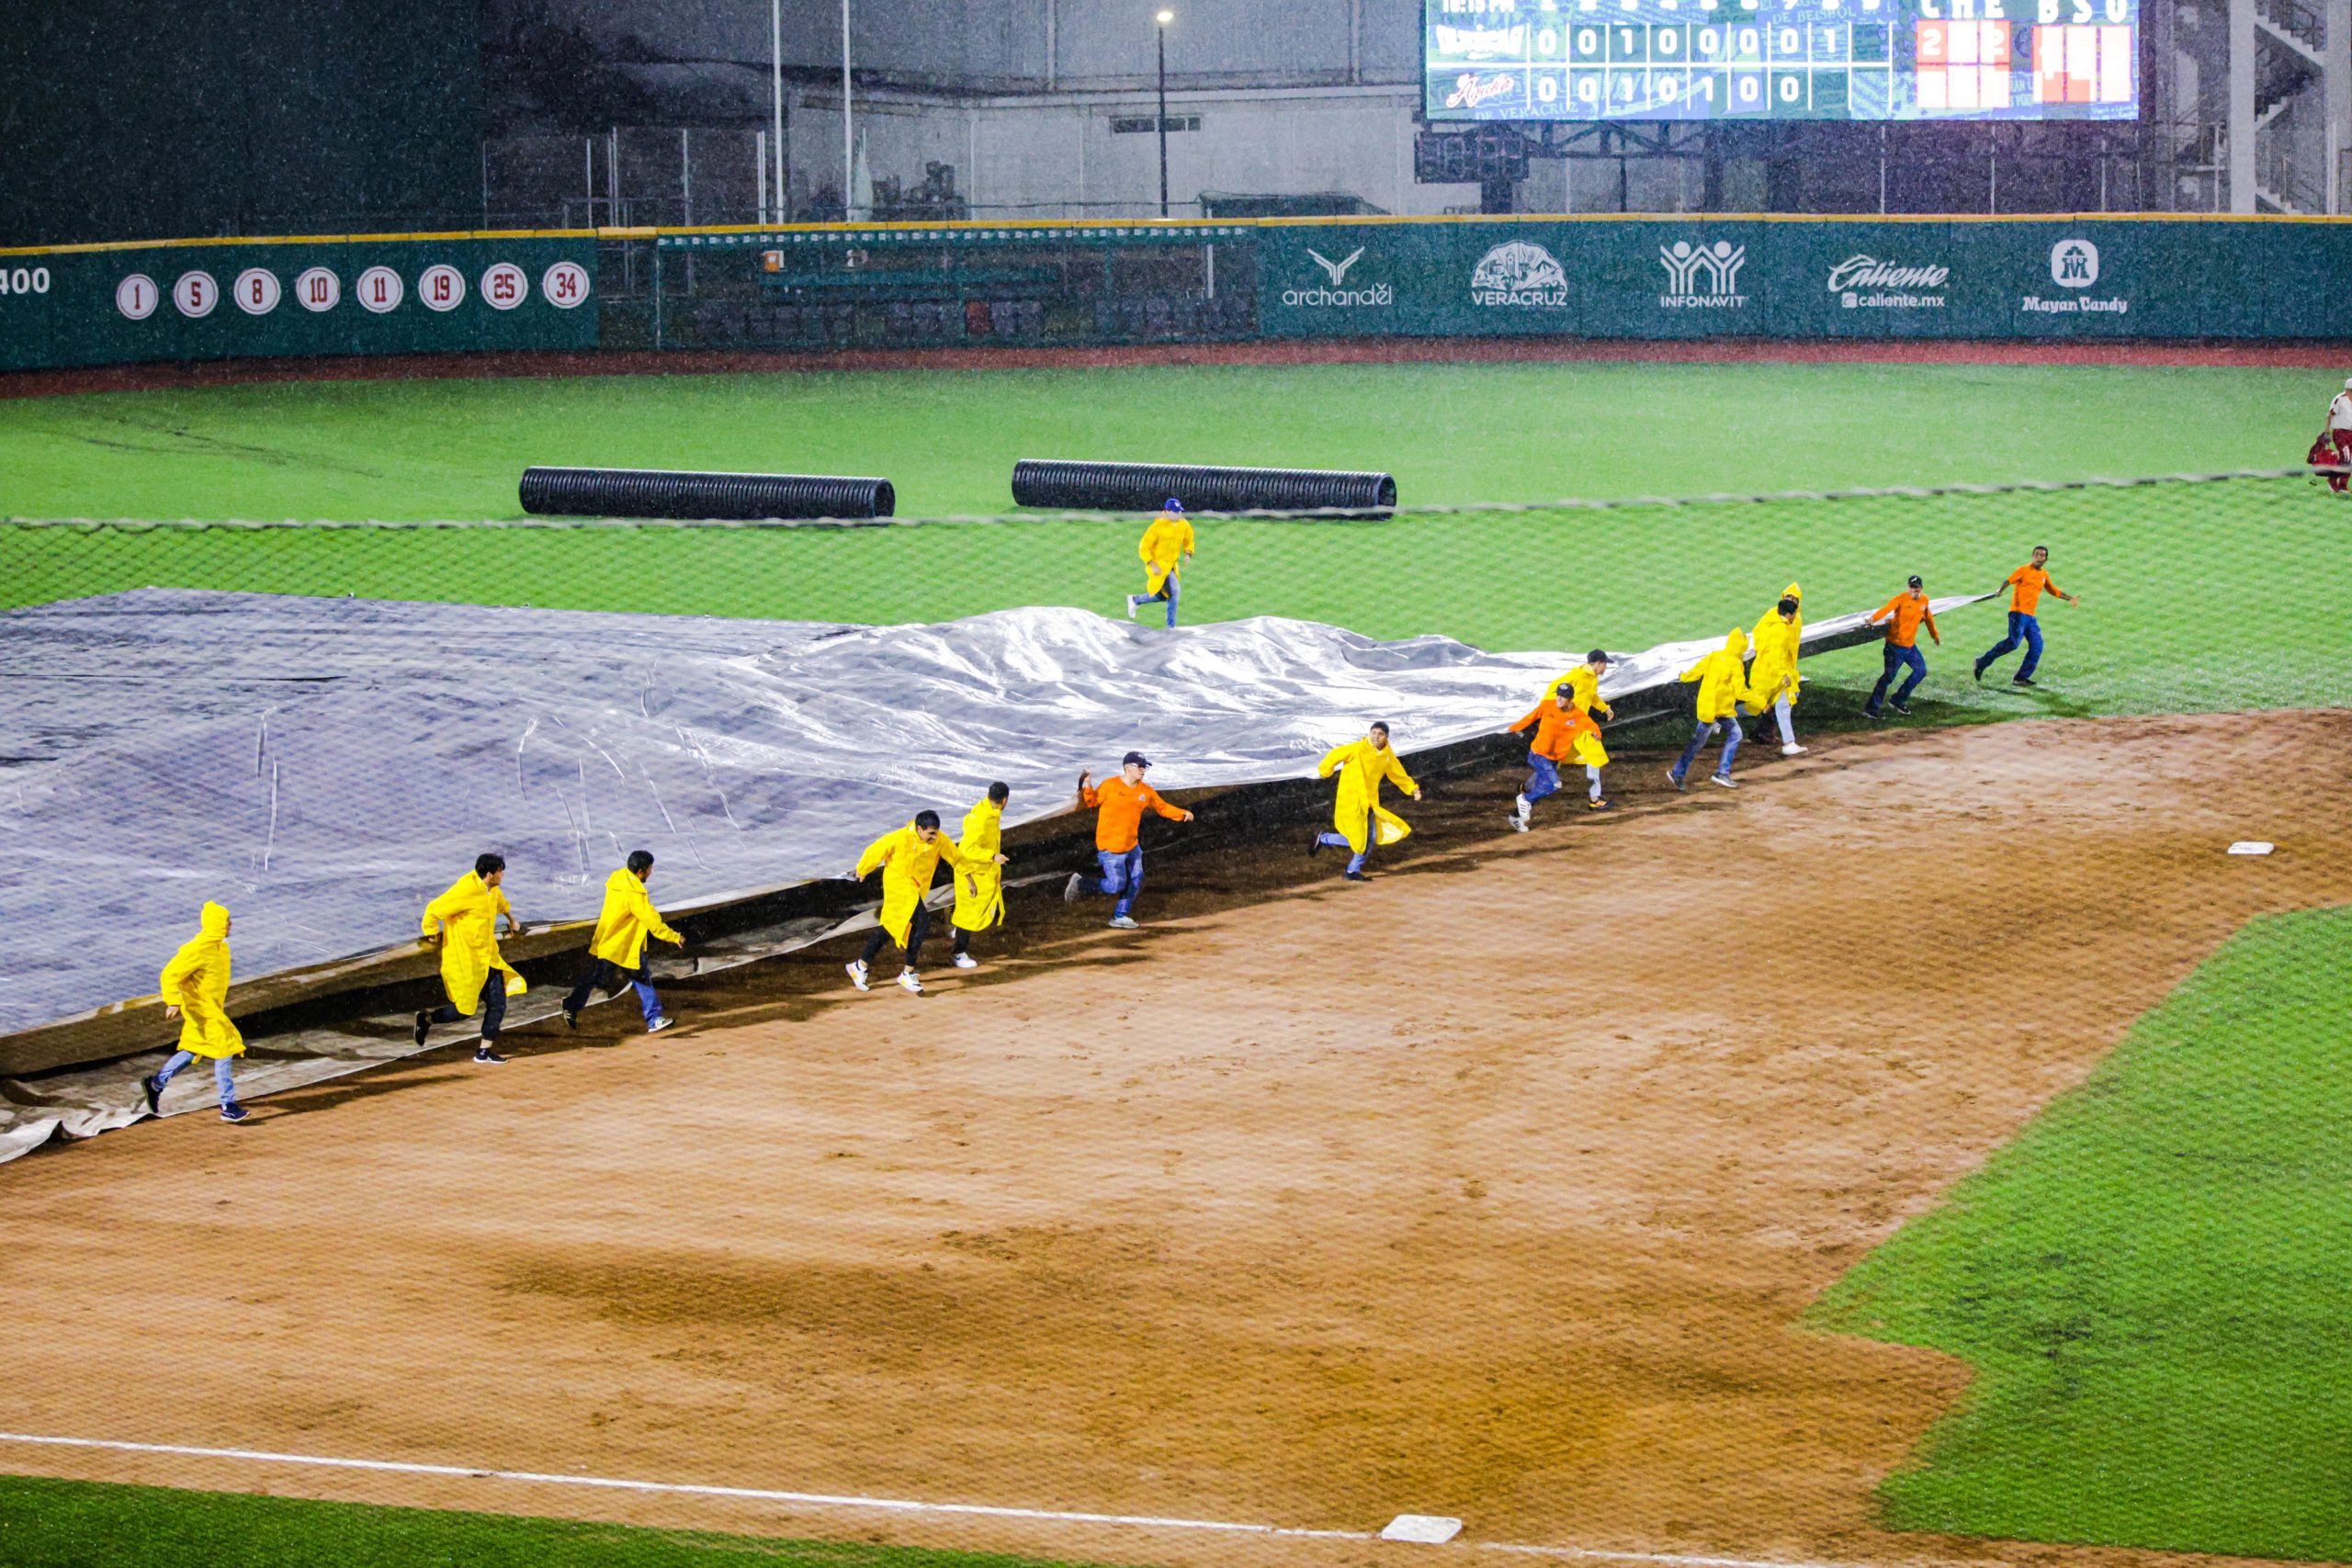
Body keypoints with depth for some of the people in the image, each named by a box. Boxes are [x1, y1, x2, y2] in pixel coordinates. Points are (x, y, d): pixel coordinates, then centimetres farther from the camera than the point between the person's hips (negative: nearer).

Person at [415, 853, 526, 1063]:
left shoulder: (492, 891, 6)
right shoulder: (465, 891, -22)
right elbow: (434, 909, -20)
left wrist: (511, 919, 45)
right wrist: (432, 934, -11)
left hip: (487, 958, 8)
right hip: (463, 961, -8)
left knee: (497, 1004, 1)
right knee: (464, 1009, -4)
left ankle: (485, 1051, 10)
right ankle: (426, 1020, 20)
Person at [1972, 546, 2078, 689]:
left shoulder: (2044, 575, 18)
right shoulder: (2024, 570, -3)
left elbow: (2054, 591, 32)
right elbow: (2008, 580, -15)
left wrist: (2070, 598, 28)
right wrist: (2000, 590, -35)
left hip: (2031, 616, 7)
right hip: (2018, 612, -7)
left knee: (2037, 645, -3)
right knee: (2013, 642, -20)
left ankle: (2021, 678, 0)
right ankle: (1983, 662, -9)